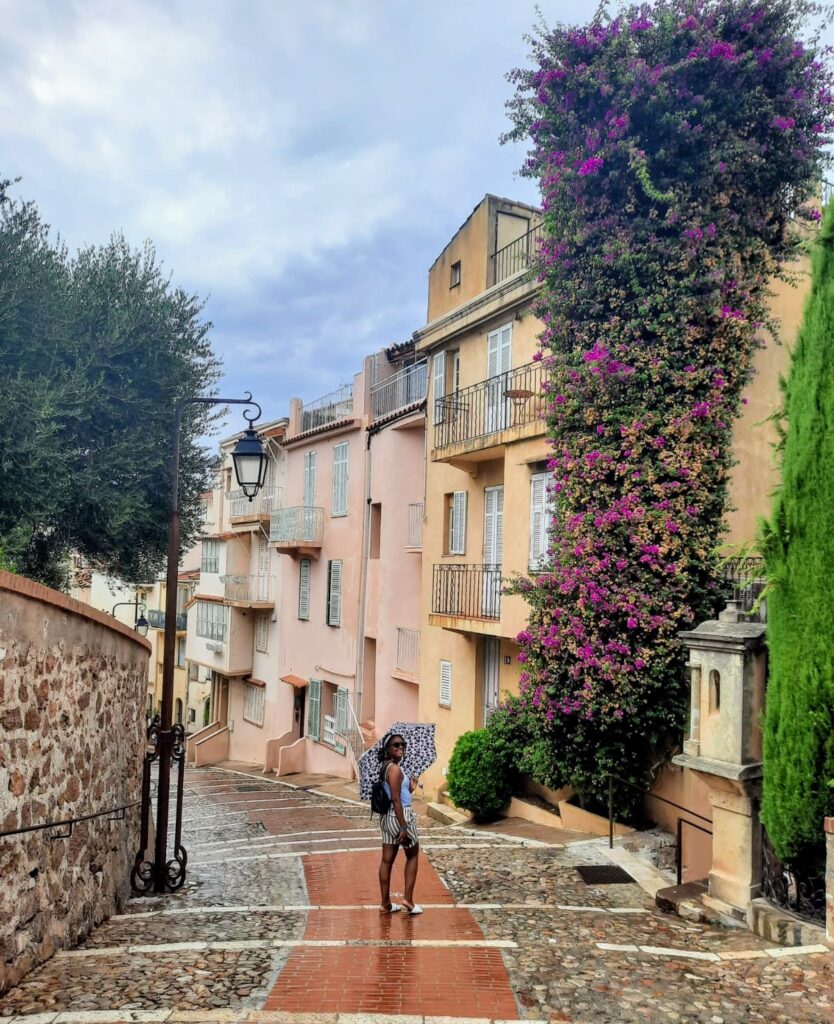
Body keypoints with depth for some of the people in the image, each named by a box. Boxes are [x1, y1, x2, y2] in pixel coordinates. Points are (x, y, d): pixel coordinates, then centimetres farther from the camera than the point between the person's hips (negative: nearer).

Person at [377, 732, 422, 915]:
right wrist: (403, 827, -22)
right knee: (413, 855, 11)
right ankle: (408, 899, 10)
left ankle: (385, 903, 17)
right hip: (401, 816, -8)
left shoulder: (384, 767, 10)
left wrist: (410, 789, 10)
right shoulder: (395, 769, -19)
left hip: (386, 816, 8)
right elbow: (396, 800, -22)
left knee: (387, 859, 10)